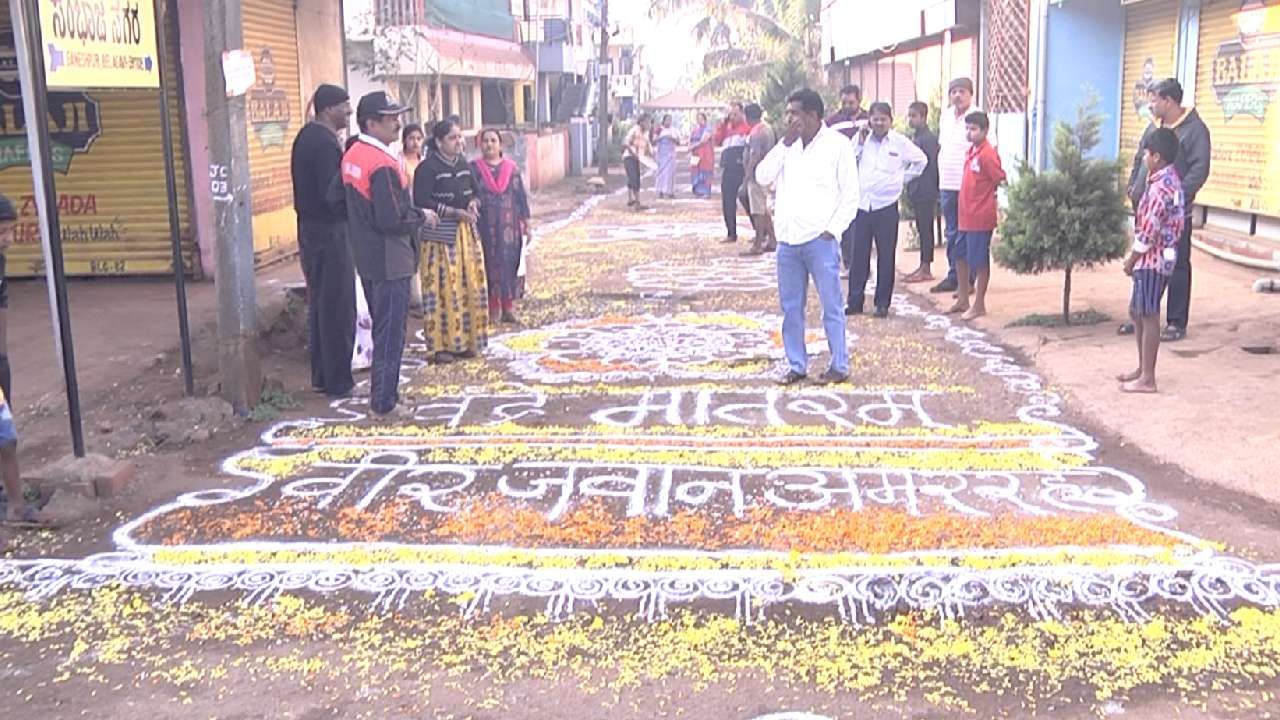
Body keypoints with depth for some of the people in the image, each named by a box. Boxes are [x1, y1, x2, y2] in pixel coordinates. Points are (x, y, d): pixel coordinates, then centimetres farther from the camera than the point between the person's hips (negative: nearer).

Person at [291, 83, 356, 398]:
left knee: (319, 304, 15)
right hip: (330, 233, -10)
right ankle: (337, 381, 4)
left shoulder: (306, 137, 12)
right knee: (338, 308, -3)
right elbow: (333, 194, -23)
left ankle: (321, 375, 23)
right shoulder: (325, 144, -18)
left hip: (310, 229, 10)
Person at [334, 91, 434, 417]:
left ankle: (383, 391, 29)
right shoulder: (384, 164, -22)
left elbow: (337, 200, 12)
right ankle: (384, 401, 6)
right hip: (390, 261, -9)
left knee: (380, 325, 19)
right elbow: (392, 219, -25)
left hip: (366, 258, 9)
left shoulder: (351, 156, 7)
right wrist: (422, 217, -9)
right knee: (390, 331, 0)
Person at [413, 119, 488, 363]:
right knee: (443, 288, -5)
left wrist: (473, 204, -4)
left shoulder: (464, 165, 10)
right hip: (440, 235, -7)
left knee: (470, 285, 7)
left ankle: (464, 340, 17)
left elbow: (476, 191, 20)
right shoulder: (427, 168, -11)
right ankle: (440, 345, 2)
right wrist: (455, 212, -20)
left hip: (466, 232, 7)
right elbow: (422, 202, -17)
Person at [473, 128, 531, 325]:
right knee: (489, 263, 0)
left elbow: (521, 197, 10)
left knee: (510, 263, 0)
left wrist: (525, 223, 7)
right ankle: (493, 309, 6)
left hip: (509, 227, 1)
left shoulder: (511, 169, 8)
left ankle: (508, 308, 9)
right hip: (485, 227, -1)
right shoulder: (474, 169, 3)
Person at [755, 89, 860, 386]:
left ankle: (840, 366, 11)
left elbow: (850, 194, -4)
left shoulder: (837, 144, -4)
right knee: (790, 307, 10)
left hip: (820, 239, -5)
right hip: (787, 239, 5)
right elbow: (762, 177, 2)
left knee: (831, 306, 1)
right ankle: (796, 365, 20)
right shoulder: (788, 146, 12)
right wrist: (784, 144, -5)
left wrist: (833, 230, -10)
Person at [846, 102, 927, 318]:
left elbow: (921, 160, 13)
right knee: (859, 256, 4)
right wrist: (860, 143, -5)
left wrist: (903, 177, 8)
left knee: (886, 257, 4)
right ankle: (855, 301, 12)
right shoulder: (861, 139, 6)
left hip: (886, 205, -1)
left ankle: (883, 303, 12)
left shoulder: (900, 141, 1)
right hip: (862, 204, 2)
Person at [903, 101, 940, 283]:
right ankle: (924, 267, 17)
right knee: (922, 229, 11)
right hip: (917, 192, 9)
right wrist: (910, 189, 13)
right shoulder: (914, 137, 15)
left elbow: (931, 166, -15)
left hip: (925, 192, -9)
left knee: (925, 229, -5)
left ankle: (926, 269, -2)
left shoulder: (929, 138, -12)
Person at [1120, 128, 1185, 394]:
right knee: (1136, 312, 17)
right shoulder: (1171, 180, 11)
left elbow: (1148, 230, -21)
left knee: (1149, 316, -4)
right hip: (1156, 258, 10)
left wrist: (1131, 259, -11)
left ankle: (1147, 379, 1)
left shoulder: (1160, 187, -21)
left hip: (1152, 259, -10)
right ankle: (1143, 369, 26)